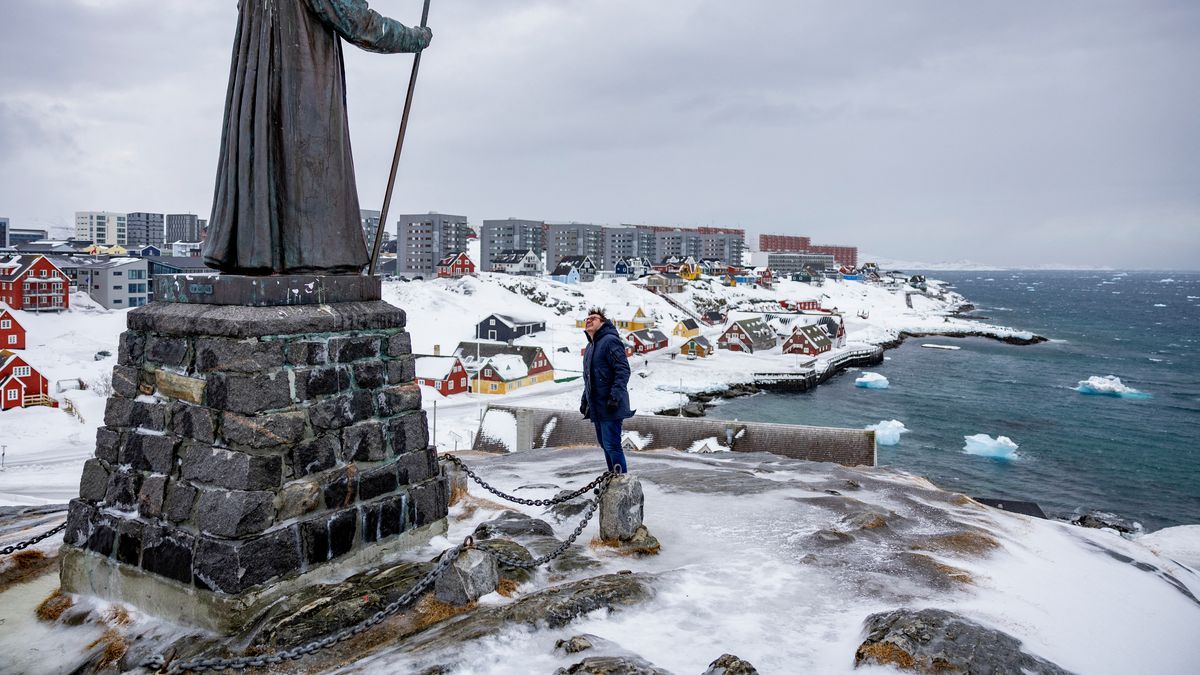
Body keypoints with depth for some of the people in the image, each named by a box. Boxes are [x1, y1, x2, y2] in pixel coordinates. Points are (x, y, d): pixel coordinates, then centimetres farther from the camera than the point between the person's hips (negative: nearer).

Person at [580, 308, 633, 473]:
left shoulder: (610, 341, -10)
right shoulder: (589, 347, 19)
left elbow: (623, 370, -18)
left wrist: (615, 396, -24)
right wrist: (584, 400, 23)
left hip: (610, 407, -9)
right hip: (596, 407, 9)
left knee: (612, 446, -10)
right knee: (605, 445, 14)